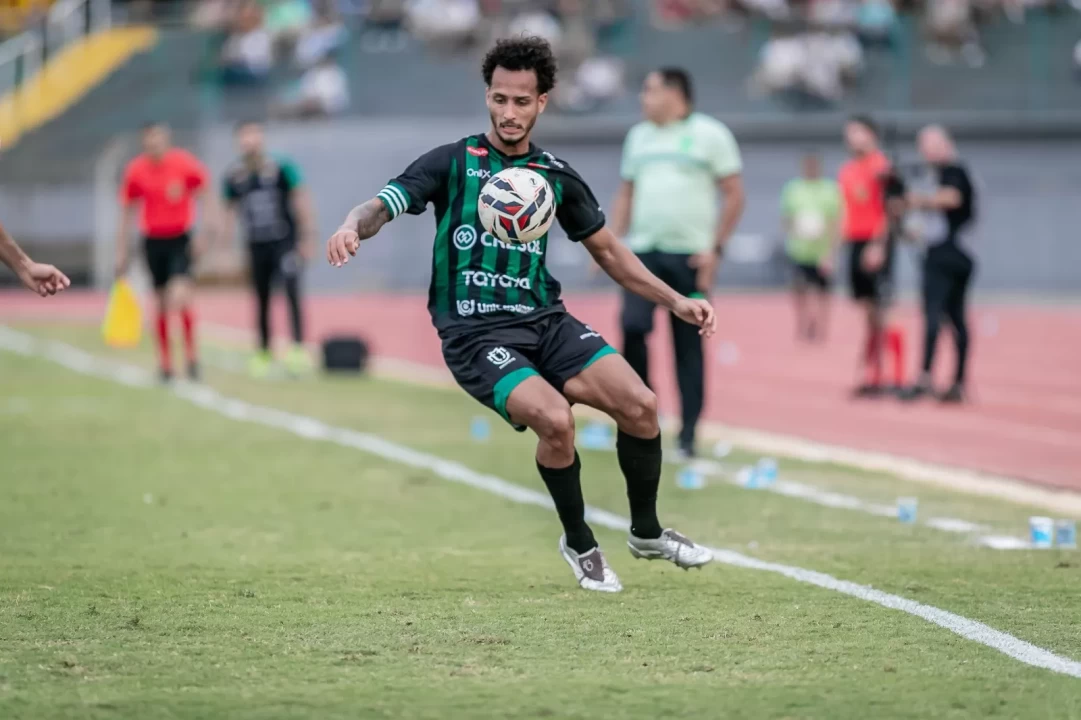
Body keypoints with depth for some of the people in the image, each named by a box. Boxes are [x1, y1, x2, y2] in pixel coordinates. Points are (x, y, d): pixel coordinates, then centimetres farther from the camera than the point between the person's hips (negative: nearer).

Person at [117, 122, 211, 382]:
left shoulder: (184, 164, -9)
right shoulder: (135, 171, -3)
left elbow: (204, 196, 2)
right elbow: (128, 212, 7)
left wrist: (202, 234, -6)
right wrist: (121, 251, 7)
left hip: (181, 239, -2)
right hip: (153, 241, 2)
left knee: (180, 297, -18)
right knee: (162, 304, 6)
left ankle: (191, 355, -2)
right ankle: (165, 363, 16)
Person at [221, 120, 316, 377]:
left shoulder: (281, 168, -7)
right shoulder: (233, 176, 2)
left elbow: (301, 201, -5)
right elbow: (229, 212, 11)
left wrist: (308, 238, -9)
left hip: (285, 240, -3)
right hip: (257, 245, 3)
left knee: (291, 289, -19)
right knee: (261, 300, 8)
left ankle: (298, 347, -21)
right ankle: (263, 354, 19)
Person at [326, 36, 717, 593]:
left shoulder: (556, 176, 12)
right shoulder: (452, 162, 1)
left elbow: (608, 251, 22)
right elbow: (383, 204, -10)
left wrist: (676, 302, 14)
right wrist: (353, 227, -34)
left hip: (544, 319, 4)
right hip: (474, 332, -4)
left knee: (640, 404, -13)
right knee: (555, 419, -28)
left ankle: (646, 532, 11)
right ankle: (579, 544, -3)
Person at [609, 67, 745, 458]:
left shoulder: (709, 134, -1)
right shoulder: (639, 136, 15)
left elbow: (734, 195, -2)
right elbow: (626, 194, 20)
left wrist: (715, 247, -9)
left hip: (690, 255, -3)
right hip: (643, 251, 4)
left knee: (689, 346, 0)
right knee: (632, 326, -14)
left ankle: (688, 435, 7)